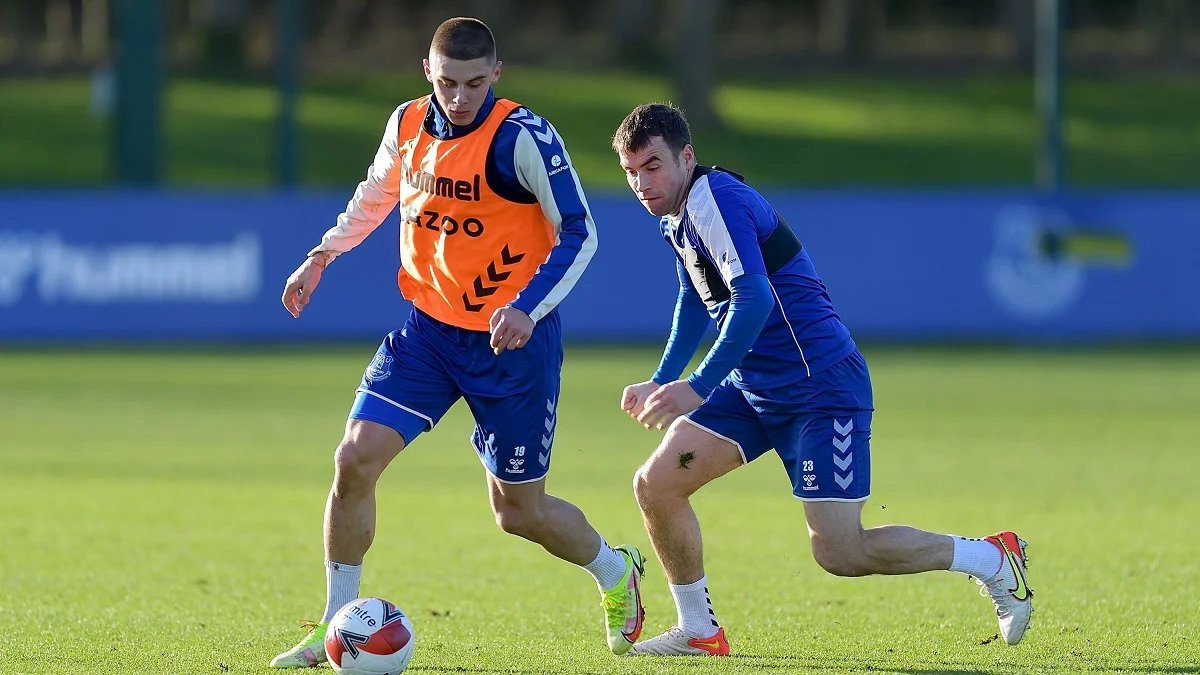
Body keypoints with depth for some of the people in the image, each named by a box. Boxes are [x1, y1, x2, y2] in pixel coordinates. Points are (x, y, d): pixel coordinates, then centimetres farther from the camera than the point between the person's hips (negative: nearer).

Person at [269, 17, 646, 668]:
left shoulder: (523, 138, -19)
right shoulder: (407, 125, 0)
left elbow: (578, 235, -17)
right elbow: (374, 196, 22)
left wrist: (527, 309, -29)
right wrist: (322, 256, 13)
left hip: (512, 339, -5)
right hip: (428, 327, 5)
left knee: (519, 510, 5)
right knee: (354, 458, -12)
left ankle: (616, 573, 36)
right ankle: (335, 627, 1)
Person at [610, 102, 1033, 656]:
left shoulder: (712, 200, -19)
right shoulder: (676, 215, 11)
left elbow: (754, 299, -31)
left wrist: (697, 388, -32)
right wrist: (660, 383, 23)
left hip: (820, 386, -9)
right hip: (753, 385, 9)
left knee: (839, 553, -13)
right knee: (655, 485, -3)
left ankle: (992, 558, 6)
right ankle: (698, 630, 12)